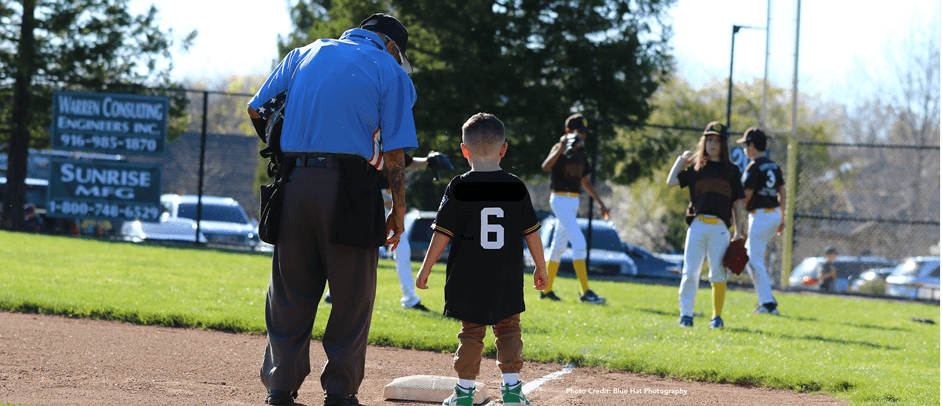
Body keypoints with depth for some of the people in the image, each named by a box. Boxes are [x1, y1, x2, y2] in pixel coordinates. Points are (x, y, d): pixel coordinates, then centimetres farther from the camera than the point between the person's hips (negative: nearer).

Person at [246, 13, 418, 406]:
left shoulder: (303, 54, 18)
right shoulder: (390, 70, 6)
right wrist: (398, 209, 4)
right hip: (349, 188, -4)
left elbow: (256, 110, 15)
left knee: (289, 291, 11)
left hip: (293, 182, 4)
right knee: (351, 296, 5)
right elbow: (394, 152, -2)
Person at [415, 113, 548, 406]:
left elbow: (442, 233, -7)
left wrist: (425, 269, 1)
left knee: (471, 330, 10)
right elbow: (532, 233, 4)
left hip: (468, 279, -1)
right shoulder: (515, 187, 0)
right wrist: (540, 268, 16)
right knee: (508, 327, 13)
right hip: (507, 281, 1)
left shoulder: (459, 187, -6)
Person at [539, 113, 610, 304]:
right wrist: (561, 149, -42)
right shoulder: (560, 149, -11)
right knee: (579, 242, -16)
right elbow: (546, 167, -31)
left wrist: (600, 202, 21)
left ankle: (546, 289, 20)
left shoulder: (581, 153, 13)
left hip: (574, 202, 9)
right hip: (561, 200, -9)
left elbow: (585, 181, 22)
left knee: (559, 245, 13)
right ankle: (586, 292, -18)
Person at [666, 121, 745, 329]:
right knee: (690, 272, -4)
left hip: (720, 227, -1)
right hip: (697, 226, 1)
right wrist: (681, 159, 11)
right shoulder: (695, 168, 13)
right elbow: (671, 181, 3)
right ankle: (686, 314, 1)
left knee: (718, 273, -3)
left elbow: (737, 203, 11)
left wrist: (737, 231, 5)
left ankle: (717, 316, 6)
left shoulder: (731, 170, 12)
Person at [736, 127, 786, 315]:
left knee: (755, 260, -4)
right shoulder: (774, 166, 13)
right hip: (774, 214, 9)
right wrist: (782, 219, 20)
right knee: (749, 256, 19)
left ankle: (768, 304, -8)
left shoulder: (754, 167, -13)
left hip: (761, 215, -9)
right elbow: (782, 193, 16)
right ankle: (767, 297, 15)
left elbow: (746, 196, -16)